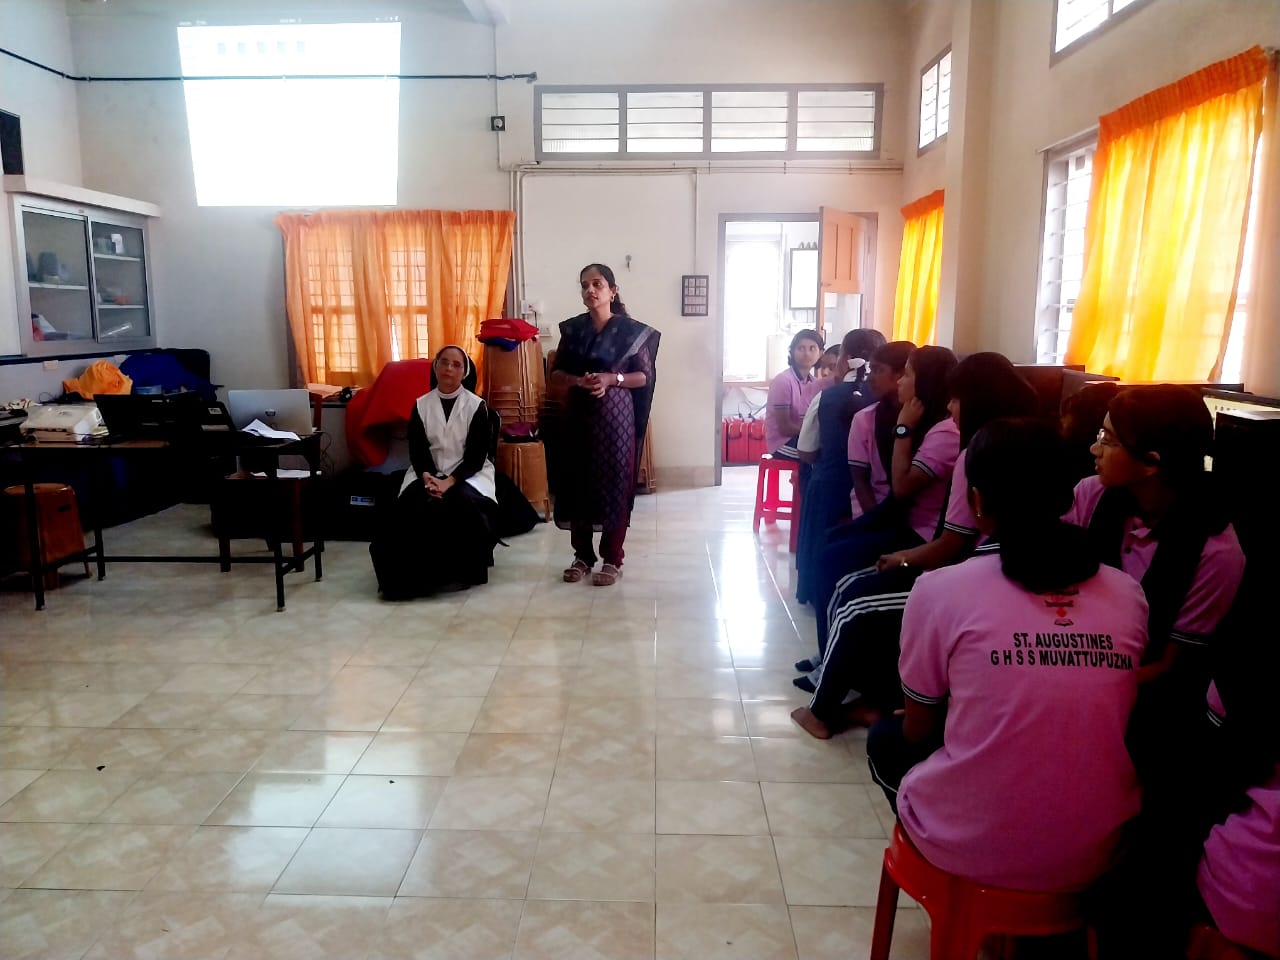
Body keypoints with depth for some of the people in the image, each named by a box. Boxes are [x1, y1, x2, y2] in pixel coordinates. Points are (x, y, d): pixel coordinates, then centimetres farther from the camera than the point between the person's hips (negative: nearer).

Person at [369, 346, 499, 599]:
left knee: (465, 505, -35)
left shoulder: (477, 406, 0)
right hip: (428, 473, 2)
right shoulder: (420, 405, 8)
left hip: (469, 474, -2)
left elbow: (477, 456, -7)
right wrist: (427, 477, -19)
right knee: (412, 506, -29)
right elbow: (417, 451, 3)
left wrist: (450, 482, -21)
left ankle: (465, 573, -15)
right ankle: (418, 576, -16)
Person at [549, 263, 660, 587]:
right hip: (578, 414, 4)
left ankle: (612, 560, 10)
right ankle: (582, 556, 18)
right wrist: (576, 380, -11)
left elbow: (646, 375, -3)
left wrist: (611, 379, -17)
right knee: (577, 484, 5)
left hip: (615, 414, -4)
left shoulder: (630, 330, -4)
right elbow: (556, 372, 10)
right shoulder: (572, 328, 7)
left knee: (614, 485, 0)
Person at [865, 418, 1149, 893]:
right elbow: (1094, 720, 12)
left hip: (968, 846, -3)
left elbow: (919, 730, -1)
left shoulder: (942, 588, -13)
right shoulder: (1130, 596, -3)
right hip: (1094, 856, 4)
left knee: (887, 738, 27)